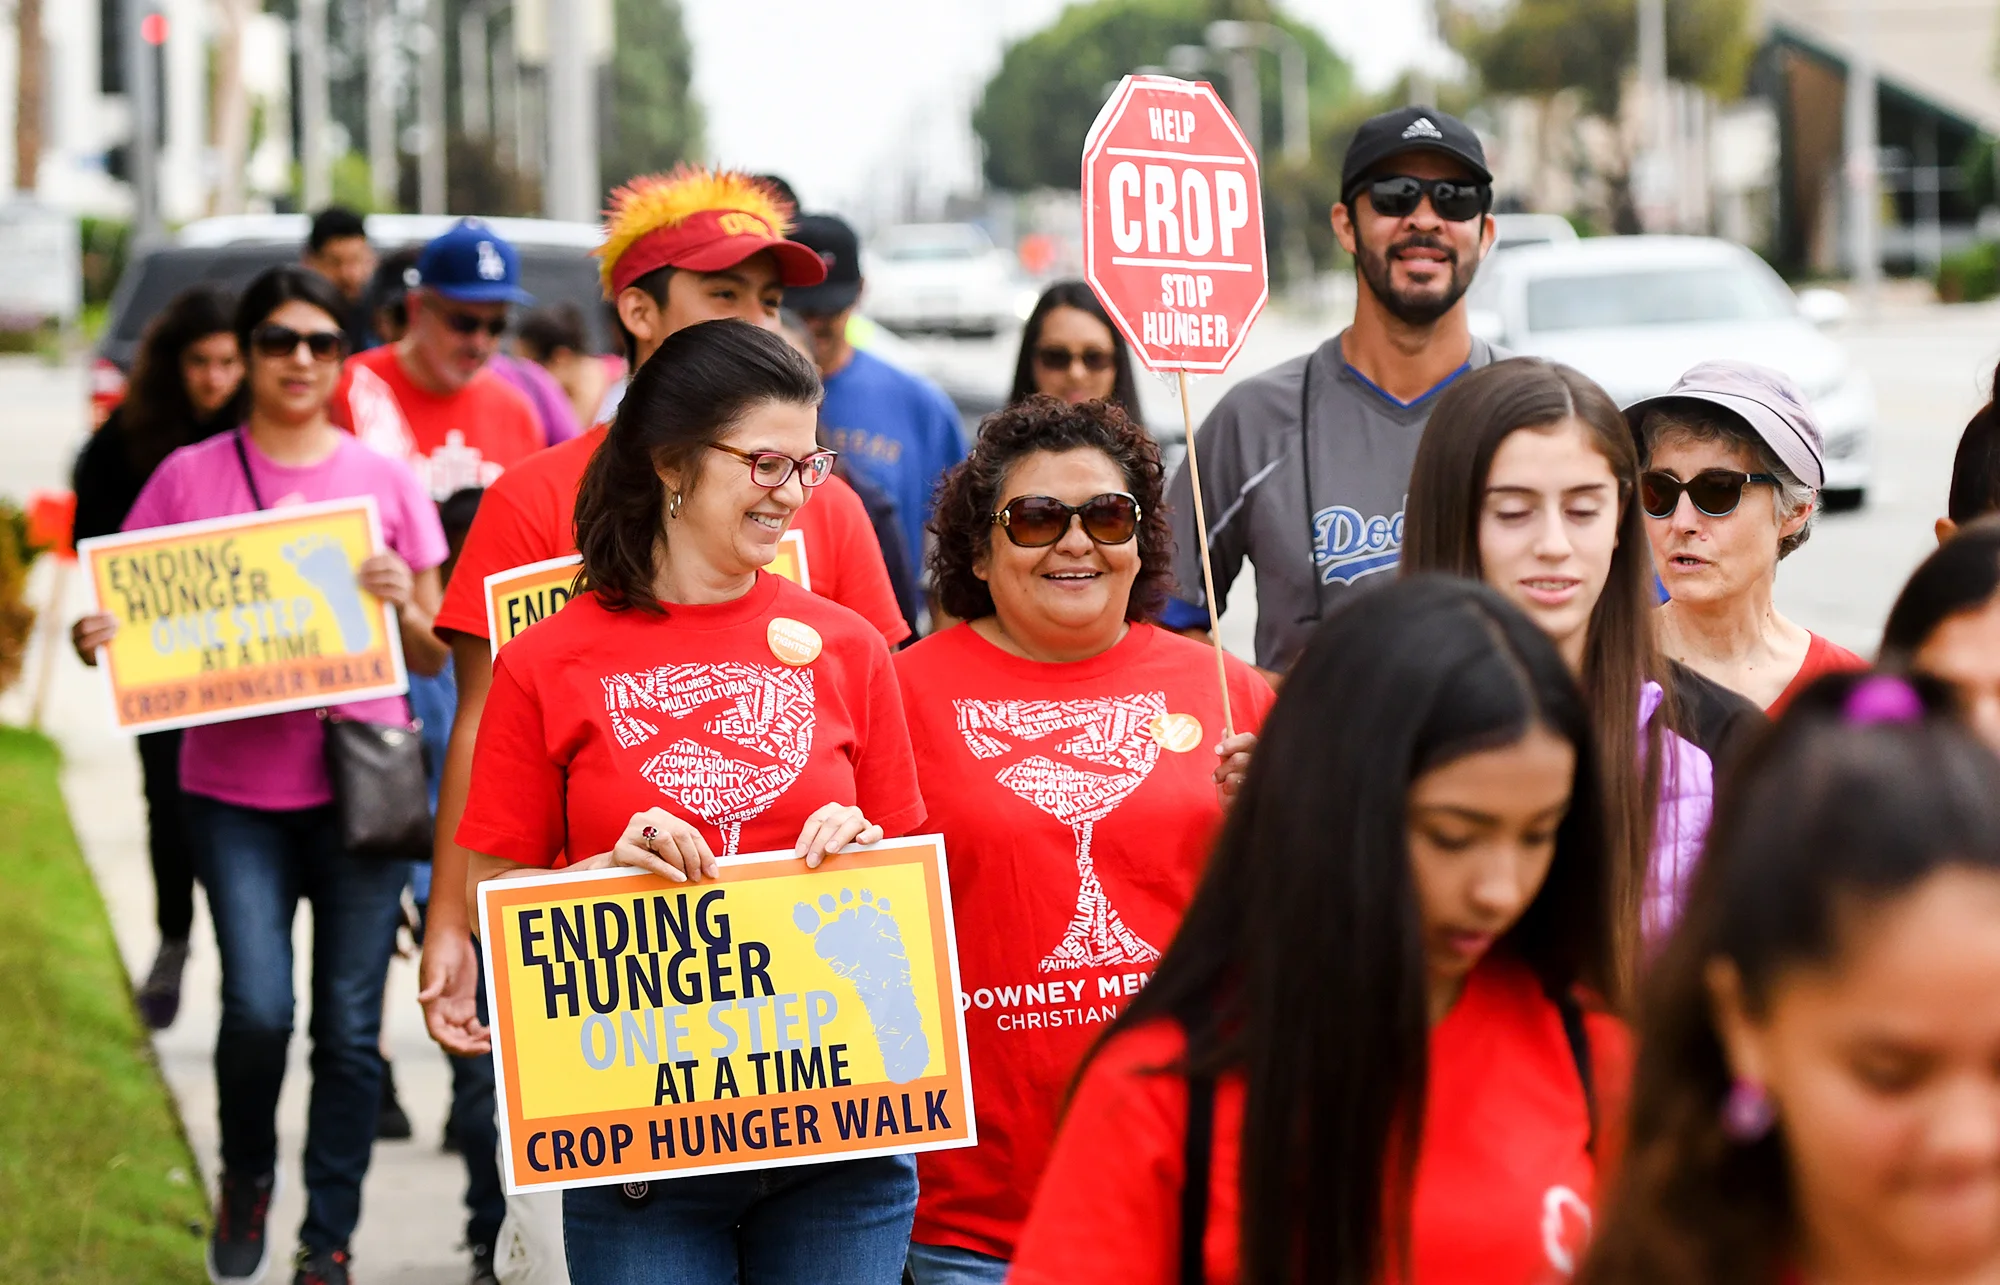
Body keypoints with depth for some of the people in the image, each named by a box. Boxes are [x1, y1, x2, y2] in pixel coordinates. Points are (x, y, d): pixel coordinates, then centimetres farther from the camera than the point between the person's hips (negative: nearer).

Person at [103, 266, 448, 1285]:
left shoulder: (386, 481, 6)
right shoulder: (189, 477, 4)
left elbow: (433, 660, 10)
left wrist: (403, 605, -11)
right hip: (235, 790, -1)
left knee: (349, 1028, -1)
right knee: (258, 1008, -12)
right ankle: (244, 1179, 18)